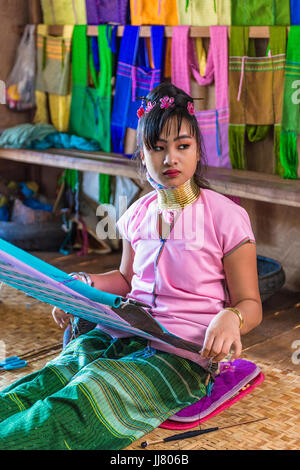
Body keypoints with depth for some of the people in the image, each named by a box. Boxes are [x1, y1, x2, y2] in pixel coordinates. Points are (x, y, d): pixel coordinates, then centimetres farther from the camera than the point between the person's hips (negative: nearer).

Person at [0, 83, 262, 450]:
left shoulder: (225, 216, -4)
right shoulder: (138, 214, 12)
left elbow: (250, 303, -1)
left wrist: (231, 318, -25)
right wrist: (85, 284, 7)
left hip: (182, 352, -5)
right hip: (124, 334, 5)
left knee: (88, 395, -33)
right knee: (40, 385, -24)